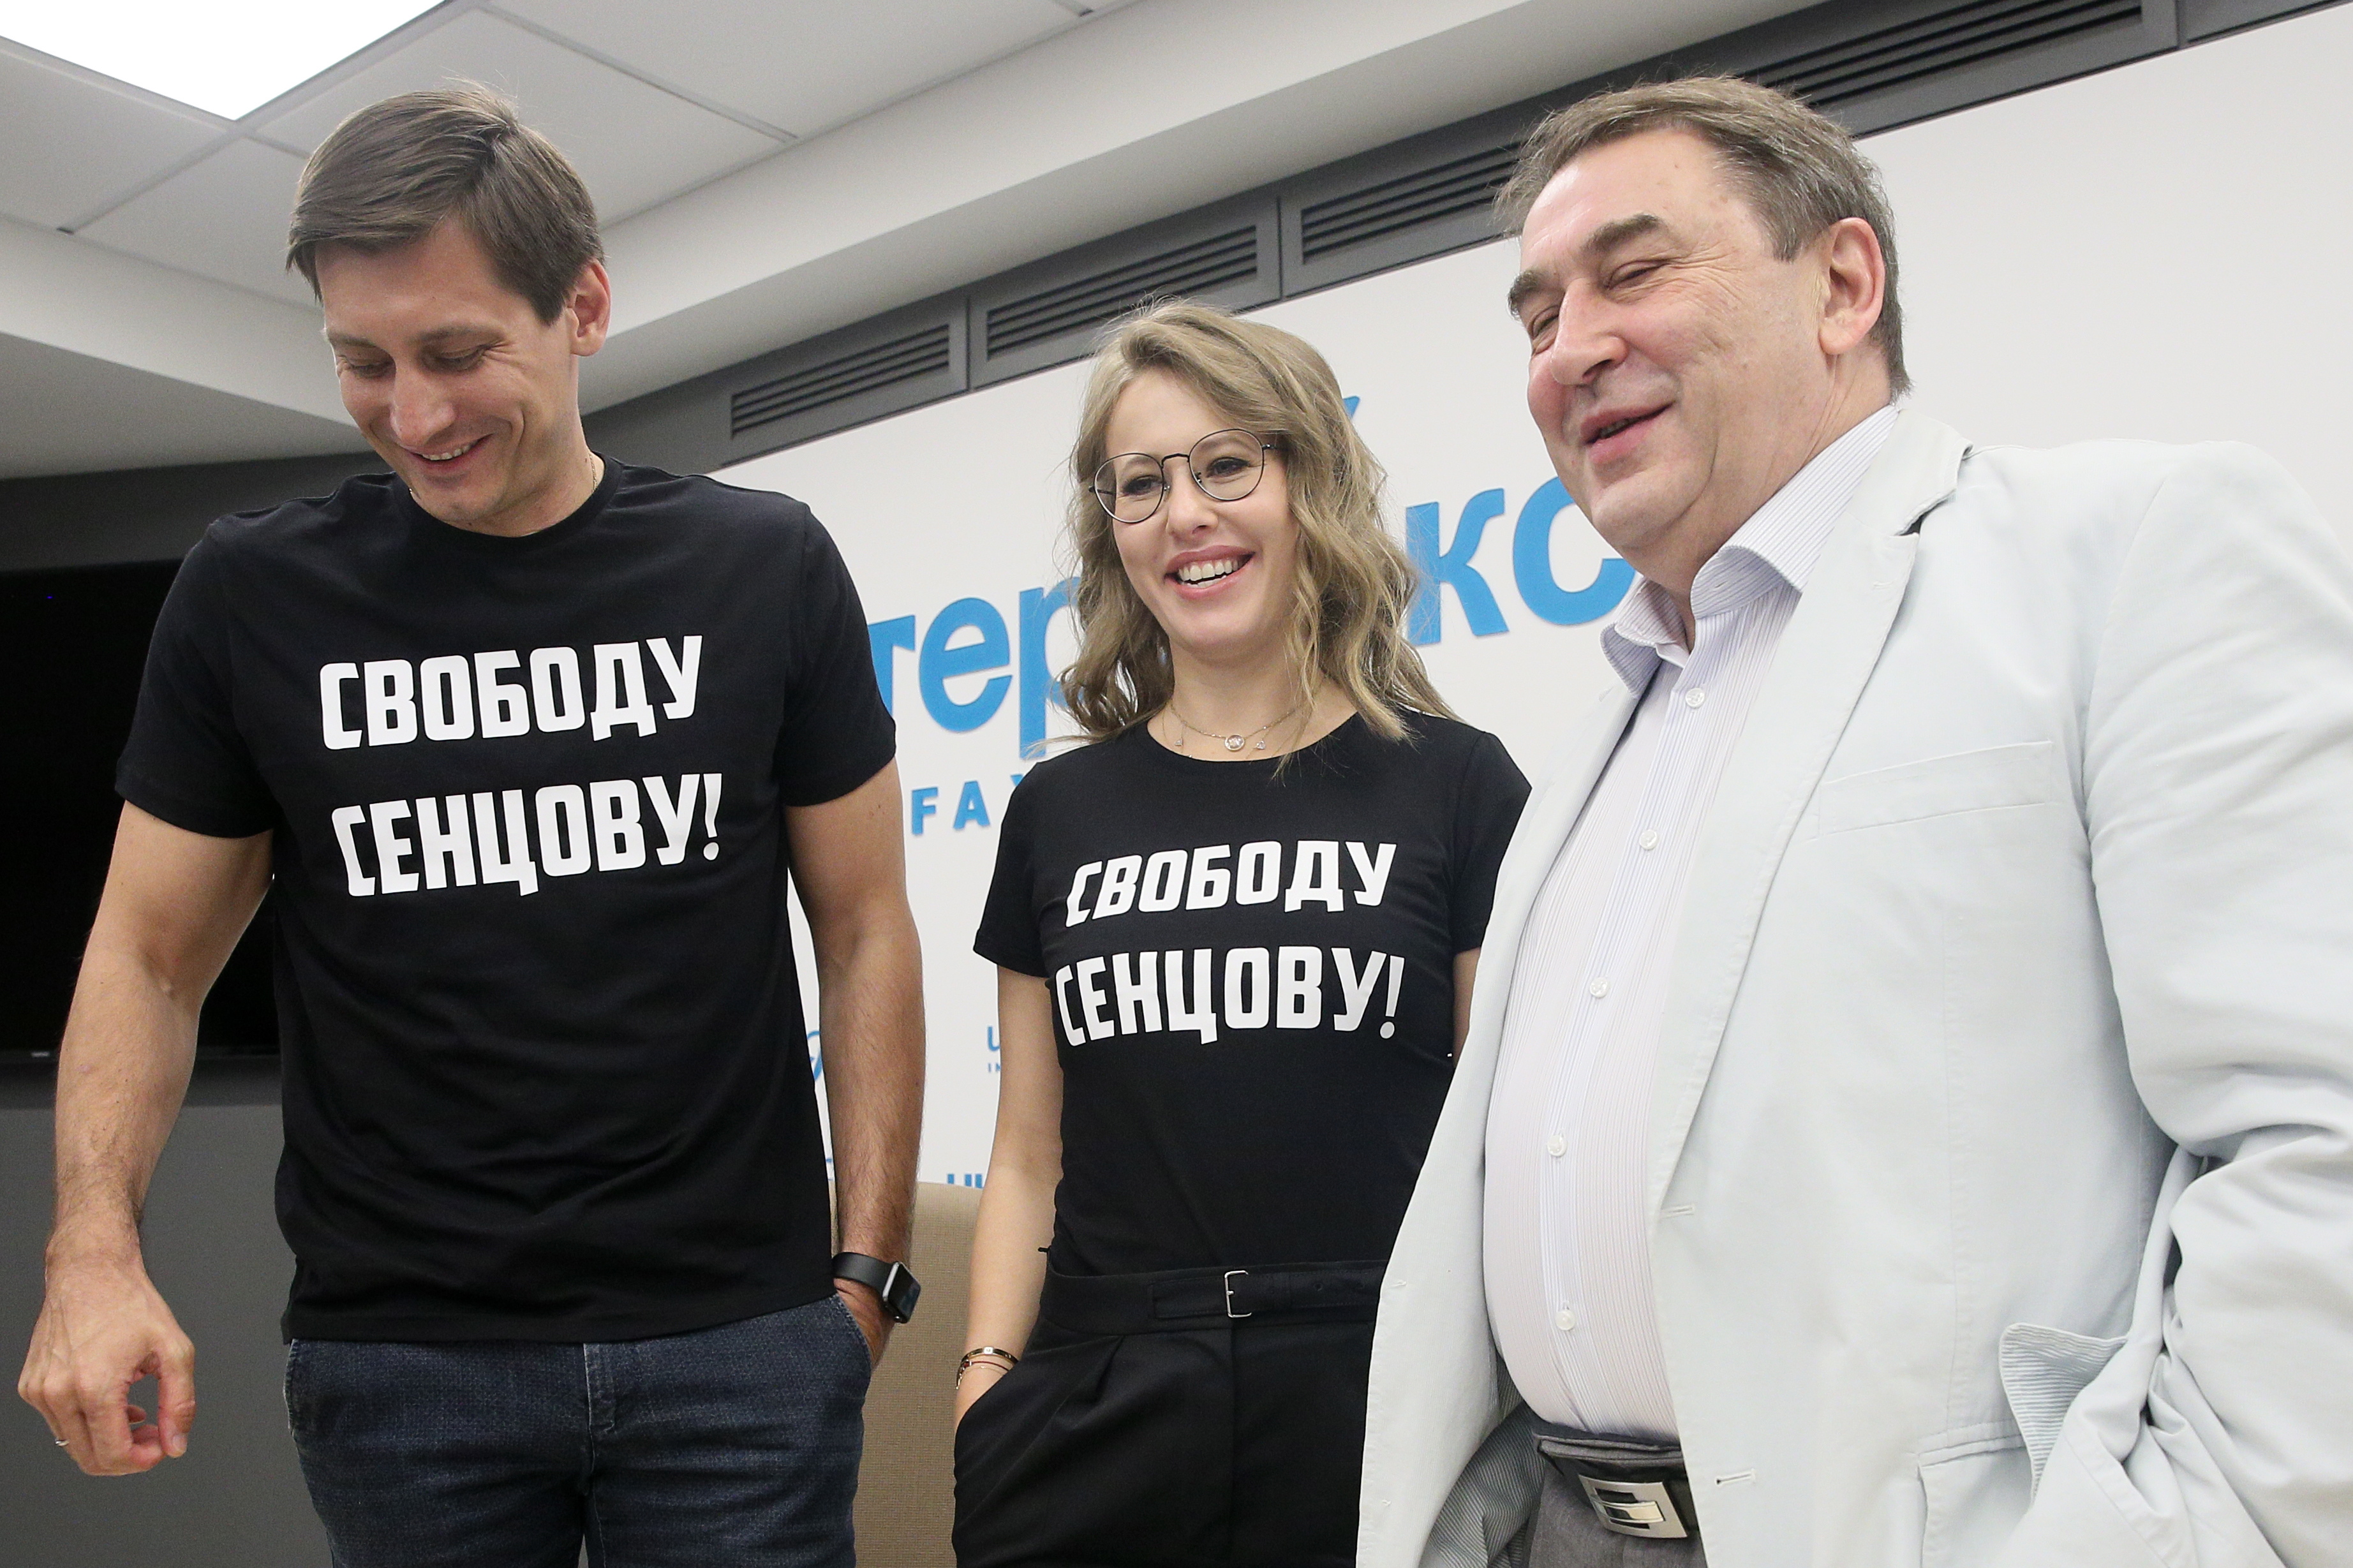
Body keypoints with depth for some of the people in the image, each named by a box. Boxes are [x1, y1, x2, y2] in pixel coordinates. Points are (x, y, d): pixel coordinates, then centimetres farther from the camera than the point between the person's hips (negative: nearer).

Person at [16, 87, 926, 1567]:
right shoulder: (253, 594, 0)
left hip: (739, 1341, 0)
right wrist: (96, 1248, -10)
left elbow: (864, 926, 1)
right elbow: (152, 955, 5)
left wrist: (867, 1271, -4)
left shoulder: (766, 570, -2)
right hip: (398, 1354, 1)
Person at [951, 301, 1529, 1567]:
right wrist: (989, 1371, -1)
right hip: (1095, 1412, 3)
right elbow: (1030, 1156, 10)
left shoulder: (1455, 787, -1)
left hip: (1368, 1412, -2)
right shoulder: (1060, 813, 7)